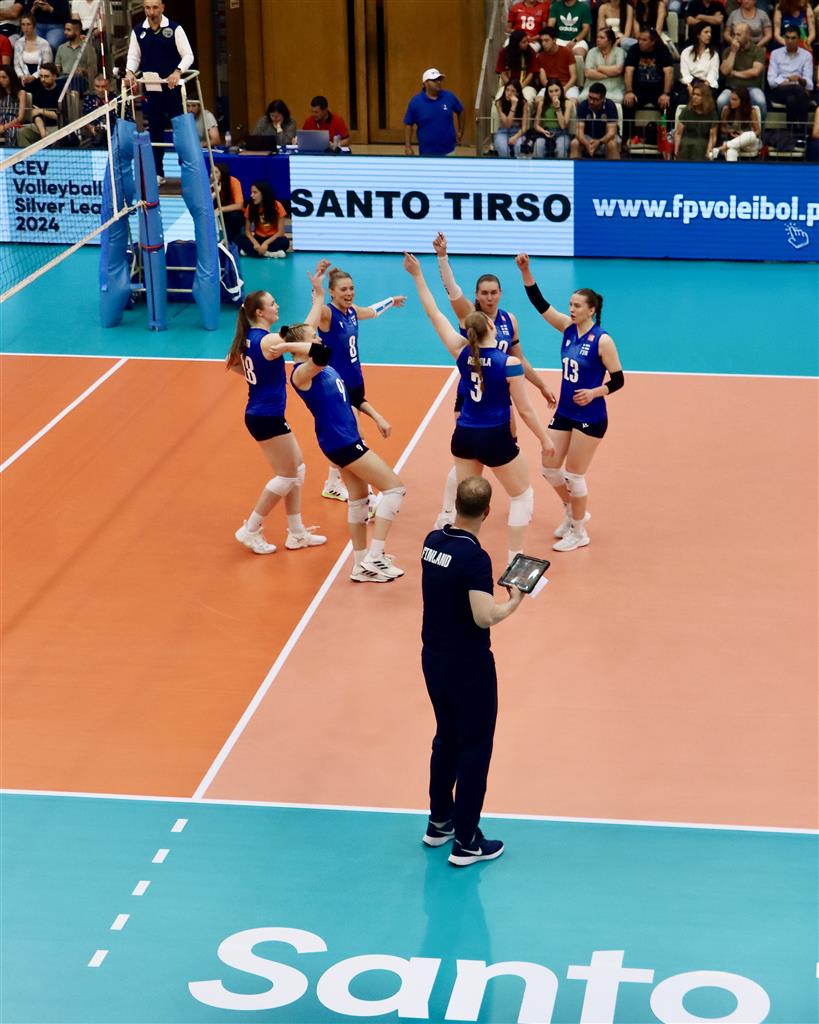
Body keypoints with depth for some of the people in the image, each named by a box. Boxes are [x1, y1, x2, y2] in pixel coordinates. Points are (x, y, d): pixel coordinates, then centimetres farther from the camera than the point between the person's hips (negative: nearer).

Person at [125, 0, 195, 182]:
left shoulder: (174, 29, -5)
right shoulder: (138, 32, 5)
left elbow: (188, 55, -8)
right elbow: (133, 56, 9)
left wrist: (177, 72, -26)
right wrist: (130, 72, -14)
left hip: (173, 87, -3)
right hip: (150, 89, 3)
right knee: (154, 130, 7)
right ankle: (157, 173, 14)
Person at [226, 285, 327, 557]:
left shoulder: (247, 338, 5)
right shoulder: (269, 340, -21)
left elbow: (231, 362, 24)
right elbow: (314, 349, -29)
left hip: (260, 413, 9)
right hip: (267, 417, -9)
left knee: (297, 468, 16)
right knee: (287, 476, 2)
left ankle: (296, 533, 20)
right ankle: (250, 531, 8)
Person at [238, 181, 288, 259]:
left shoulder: (276, 206, -14)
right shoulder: (250, 207, -7)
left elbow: (280, 231, -15)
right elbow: (247, 230, -5)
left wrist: (266, 243, -29)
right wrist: (255, 243, -25)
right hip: (258, 238, 3)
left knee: (284, 242, -36)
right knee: (239, 241, -26)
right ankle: (271, 253, -34)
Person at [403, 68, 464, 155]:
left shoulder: (449, 97, -4)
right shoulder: (416, 101, -9)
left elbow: (460, 111, 14)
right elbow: (408, 124, -2)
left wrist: (460, 132, 14)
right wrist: (408, 146, -9)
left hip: (448, 150, 2)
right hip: (427, 153, -2)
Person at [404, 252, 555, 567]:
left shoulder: (462, 353, -5)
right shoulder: (509, 363, -16)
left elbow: (434, 314, 3)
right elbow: (524, 410, -12)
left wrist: (418, 276, 10)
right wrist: (545, 439, 1)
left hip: (464, 437, 4)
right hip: (496, 440, -4)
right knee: (523, 496, 13)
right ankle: (515, 562, 11)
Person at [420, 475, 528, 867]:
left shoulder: (432, 541, 0)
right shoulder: (475, 558, -24)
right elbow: (484, 617, -30)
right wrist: (513, 602, -12)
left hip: (433, 658, 7)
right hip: (468, 666, -7)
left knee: (446, 739, 23)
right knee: (475, 748, 5)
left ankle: (440, 821, 34)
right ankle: (465, 842, 10)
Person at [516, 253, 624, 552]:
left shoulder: (602, 341, -16)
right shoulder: (568, 328, 0)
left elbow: (618, 379, -12)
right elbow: (539, 303, -6)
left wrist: (595, 392, -28)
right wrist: (525, 271, -18)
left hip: (590, 418, -7)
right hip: (564, 413, 7)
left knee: (574, 475, 0)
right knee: (549, 467, 11)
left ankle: (579, 533, 17)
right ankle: (573, 513, 35)